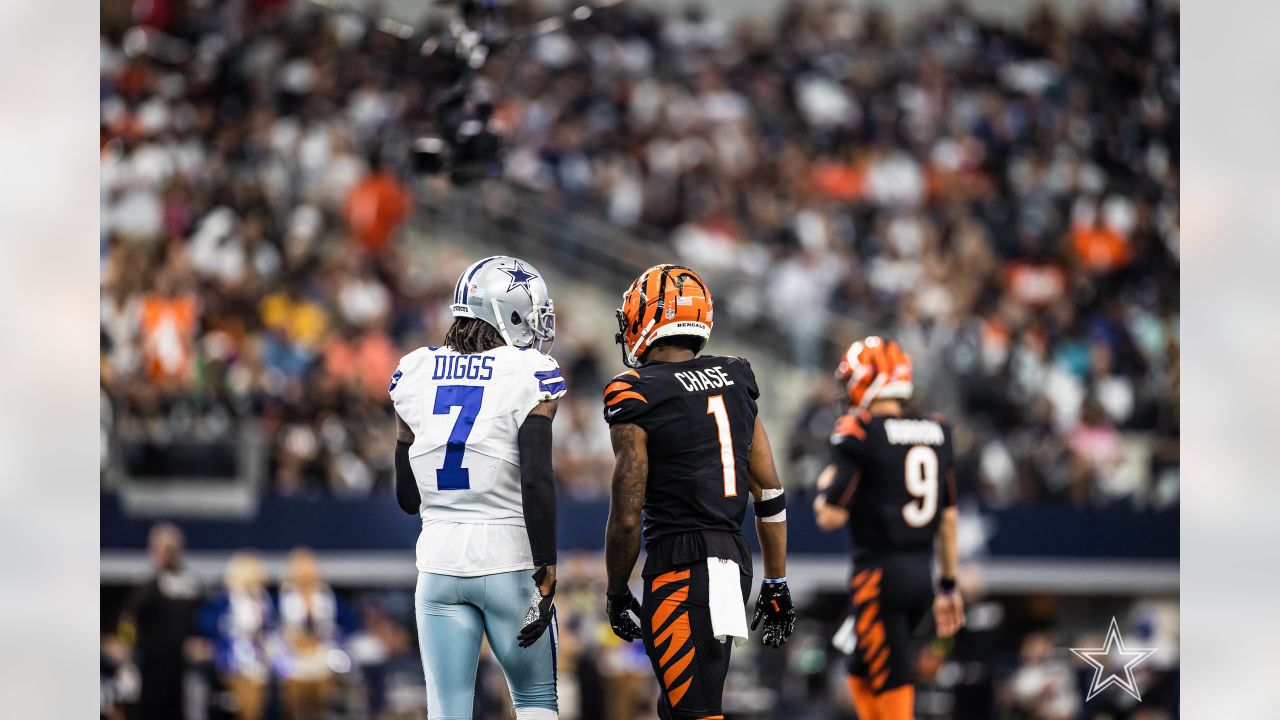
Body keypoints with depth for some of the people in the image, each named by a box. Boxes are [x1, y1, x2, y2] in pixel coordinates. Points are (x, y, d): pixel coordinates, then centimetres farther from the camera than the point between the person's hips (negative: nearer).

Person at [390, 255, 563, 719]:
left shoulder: (416, 372, 7)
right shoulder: (528, 374, -7)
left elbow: (408, 498, 12)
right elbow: (537, 483, -14)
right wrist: (546, 573, -11)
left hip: (439, 559, 4)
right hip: (509, 558, -3)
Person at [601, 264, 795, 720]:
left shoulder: (636, 395, -8)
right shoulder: (734, 380, 11)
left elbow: (627, 517, -9)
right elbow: (770, 493, 13)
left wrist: (616, 595, 5)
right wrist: (776, 583, 19)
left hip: (680, 568, -7)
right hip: (734, 559, 7)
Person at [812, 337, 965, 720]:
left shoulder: (858, 433, -10)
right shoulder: (936, 432, 10)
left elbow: (831, 516, -12)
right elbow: (949, 517, 14)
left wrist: (825, 487, 10)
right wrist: (948, 585, 20)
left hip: (880, 572, -7)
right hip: (922, 570, 7)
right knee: (861, 675, 22)